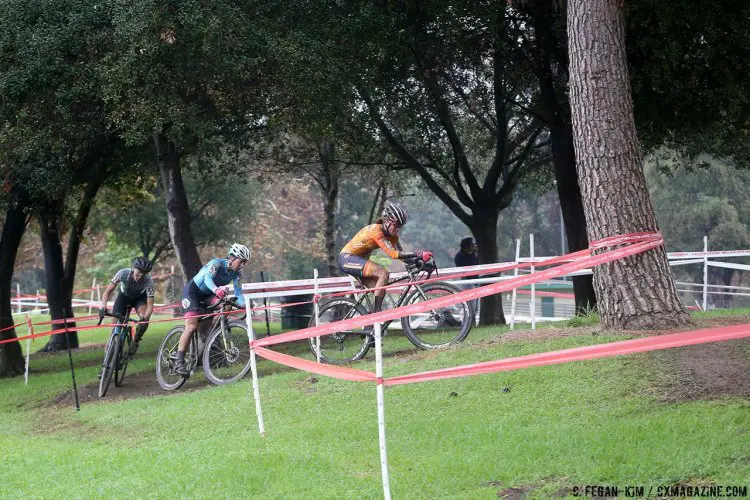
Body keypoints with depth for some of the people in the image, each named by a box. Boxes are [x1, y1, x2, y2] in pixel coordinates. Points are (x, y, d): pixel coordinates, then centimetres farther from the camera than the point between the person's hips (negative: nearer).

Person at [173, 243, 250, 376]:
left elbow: (238, 293, -15)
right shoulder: (217, 263, -26)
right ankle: (179, 362, -18)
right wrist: (216, 289, -63)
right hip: (192, 290, -6)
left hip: (206, 295, 6)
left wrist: (244, 304, -37)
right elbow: (208, 279, -42)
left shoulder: (236, 274, -9)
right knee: (192, 326, -20)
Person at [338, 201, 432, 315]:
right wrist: (417, 254, -45)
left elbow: (401, 255, -8)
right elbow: (393, 254, -38)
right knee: (384, 273, -25)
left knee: (380, 290, 0)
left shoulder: (391, 235, -1)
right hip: (347, 259, -9)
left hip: (358, 260, 9)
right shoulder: (376, 230, -27)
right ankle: (376, 313, -23)